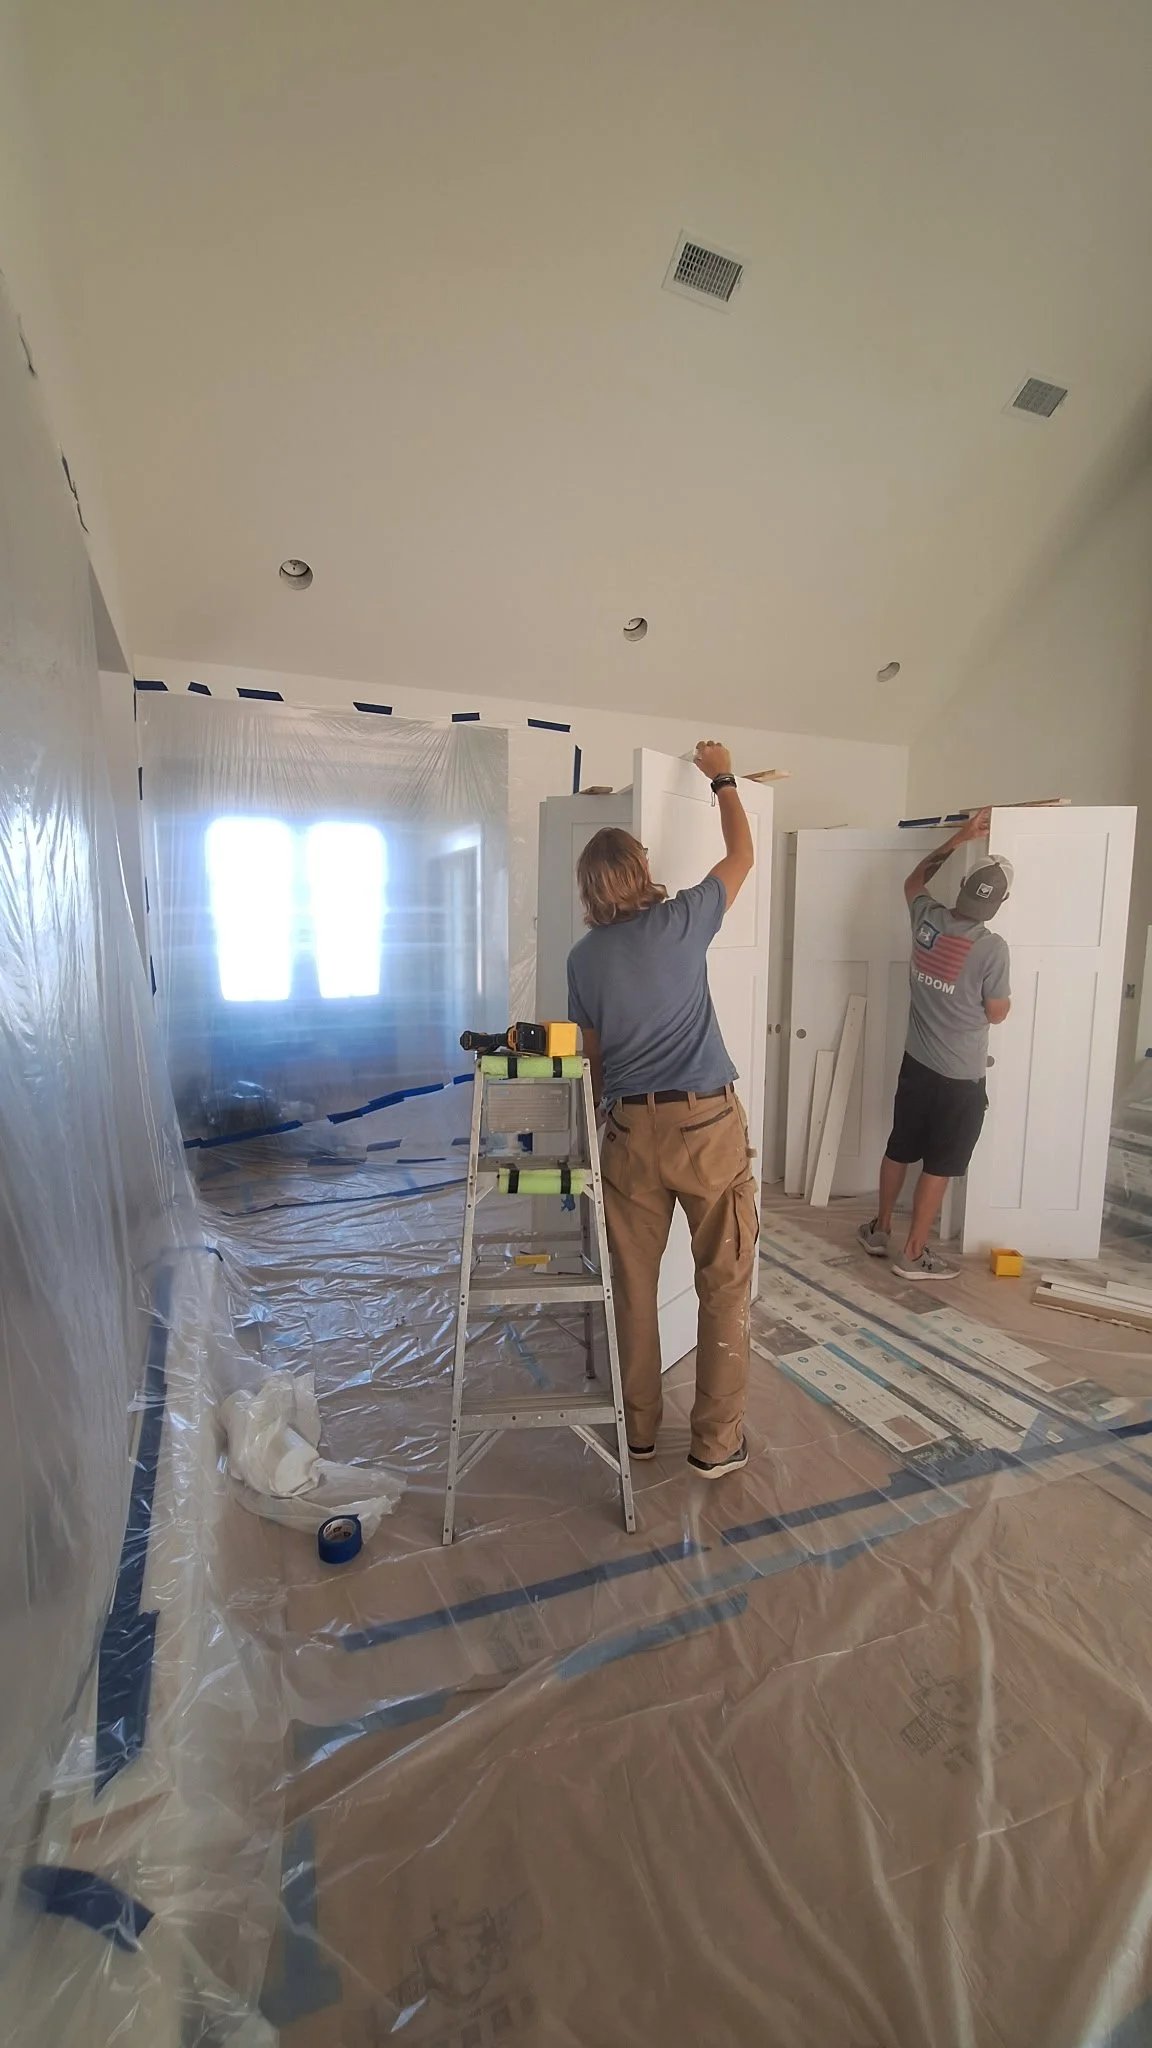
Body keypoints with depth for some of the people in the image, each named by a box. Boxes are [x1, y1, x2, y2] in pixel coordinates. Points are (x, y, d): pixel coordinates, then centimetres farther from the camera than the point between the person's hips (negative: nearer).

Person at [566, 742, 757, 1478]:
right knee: (725, 1283, 10)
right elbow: (743, 856, 12)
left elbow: (591, 1056, 11)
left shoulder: (584, 957, 4)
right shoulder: (681, 921, -4)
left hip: (631, 1129, 3)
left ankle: (638, 1427, 29)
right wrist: (722, 777, 26)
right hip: (708, 1123, -2)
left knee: (634, 1283, 15)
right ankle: (717, 1440, 20)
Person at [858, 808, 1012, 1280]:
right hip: (961, 1079, -5)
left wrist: (960, 837, 18)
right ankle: (913, 1254, 16)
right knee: (938, 1167, 6)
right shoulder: (992, 948, -20)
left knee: (898, 1150, 18)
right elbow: (997, 1014, -8)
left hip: (916, 1064, 5)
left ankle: (880, 1229, 33)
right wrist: (1006, 996, 13)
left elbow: (914, 880, 18)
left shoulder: (926, 919, -6)